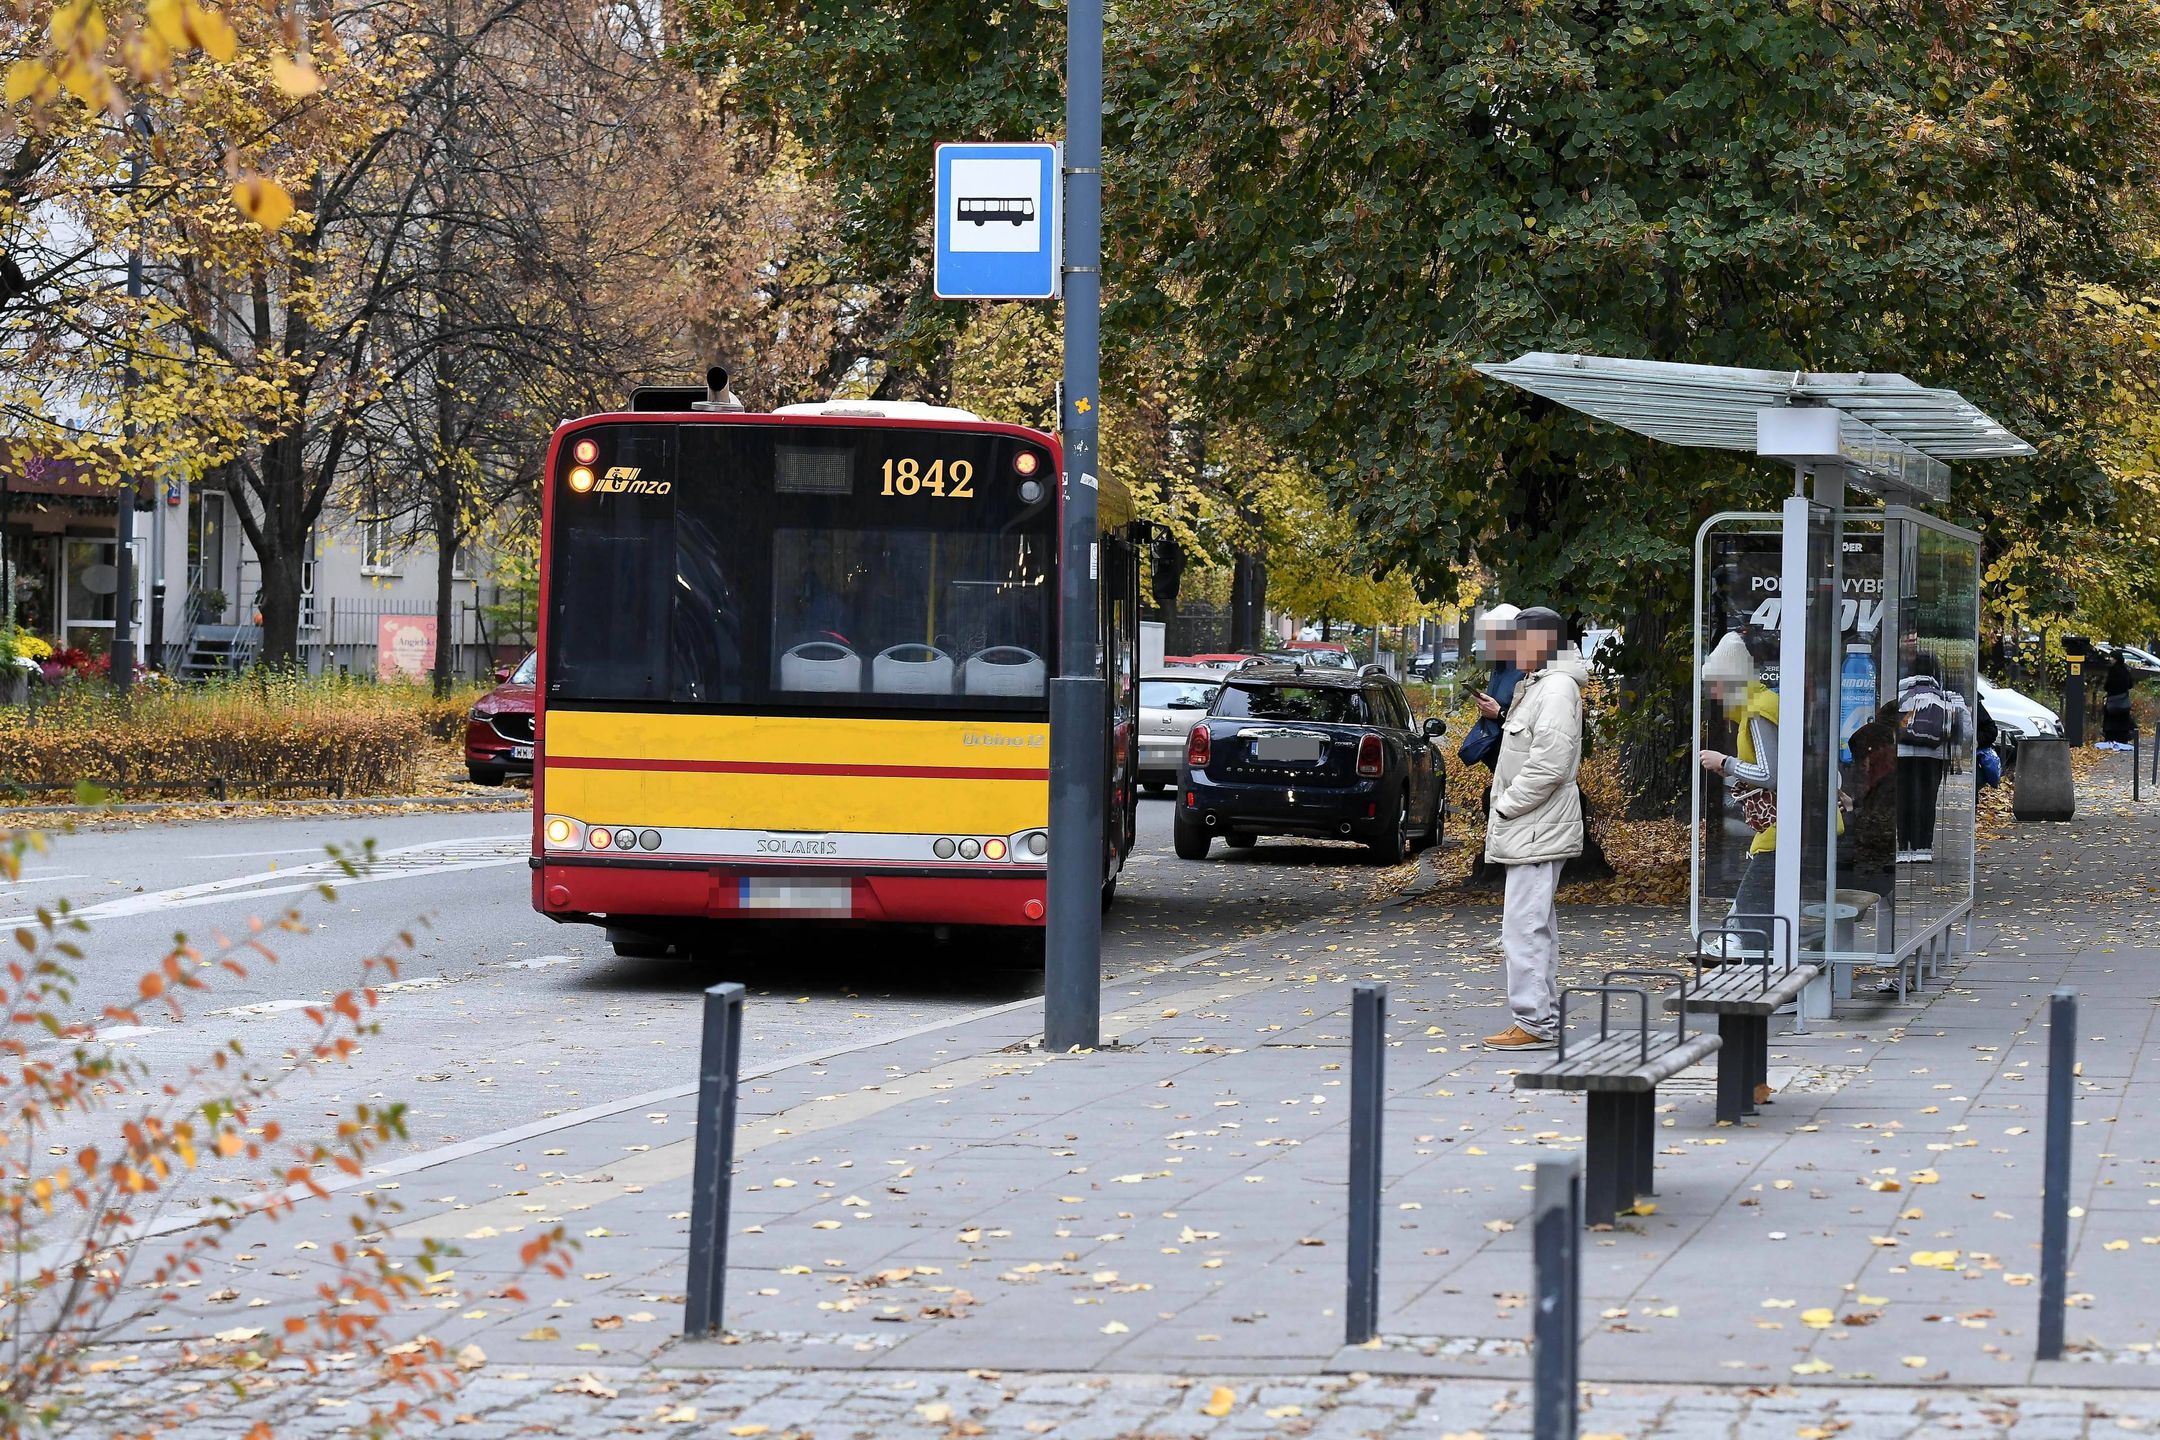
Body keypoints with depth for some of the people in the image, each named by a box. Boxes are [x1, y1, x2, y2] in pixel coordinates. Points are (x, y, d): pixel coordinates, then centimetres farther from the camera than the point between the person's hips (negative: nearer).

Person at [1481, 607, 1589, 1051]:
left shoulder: (1558, 689, -15)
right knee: (1538, 926, 14)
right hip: (1531, 829, 11)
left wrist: (1505, 808, -16)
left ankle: (1534, 1023, -12)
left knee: (1524, 926, -12)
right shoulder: (1535, 685, 18)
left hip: (1538, 830, -11)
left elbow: (1549, 765, -23)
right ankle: (1544, 1020, 19)